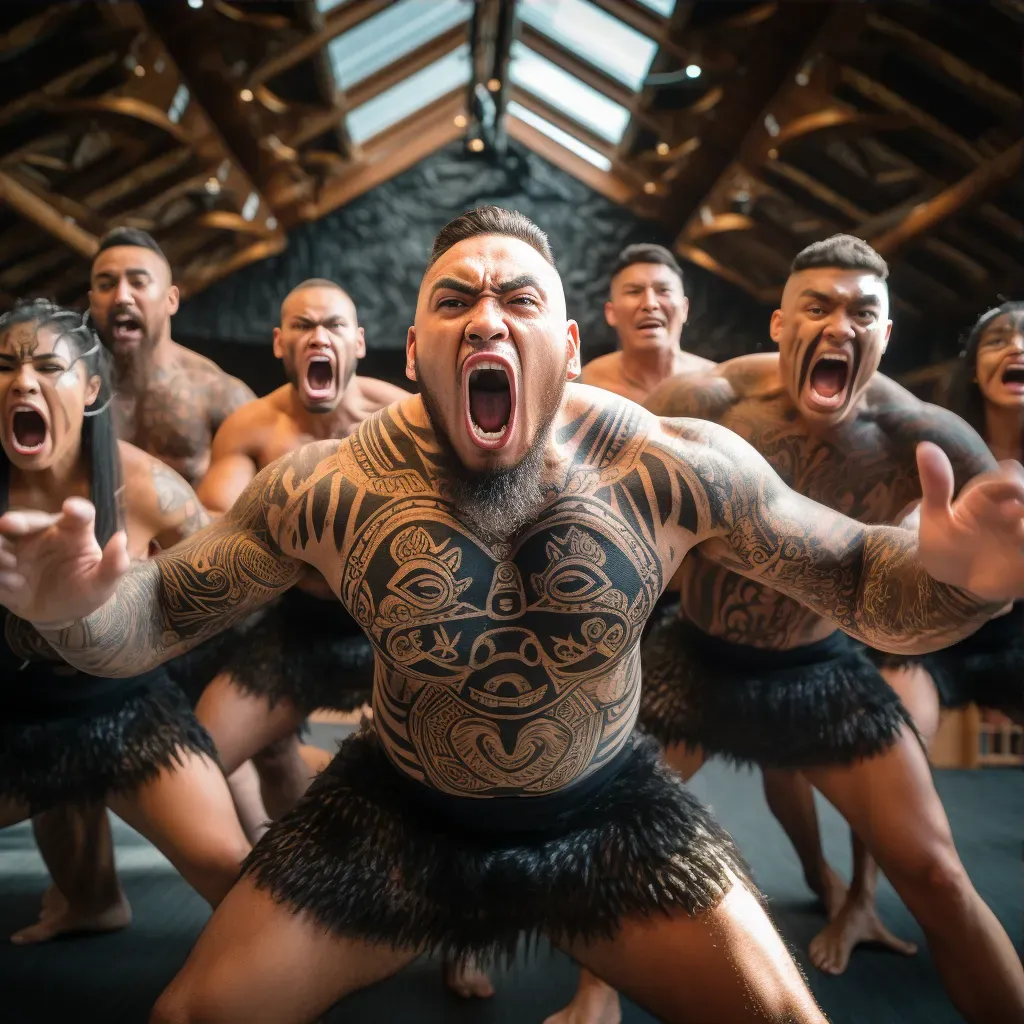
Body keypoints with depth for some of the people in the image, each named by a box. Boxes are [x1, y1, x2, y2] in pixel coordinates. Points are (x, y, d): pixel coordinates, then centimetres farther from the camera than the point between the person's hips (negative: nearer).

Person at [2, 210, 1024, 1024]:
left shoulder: (674, 468, -20)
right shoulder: (320, 490, -18)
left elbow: (857, 578, -12)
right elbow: (157, 615, -8)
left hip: (610, 812, 0)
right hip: (396, 811, 1)